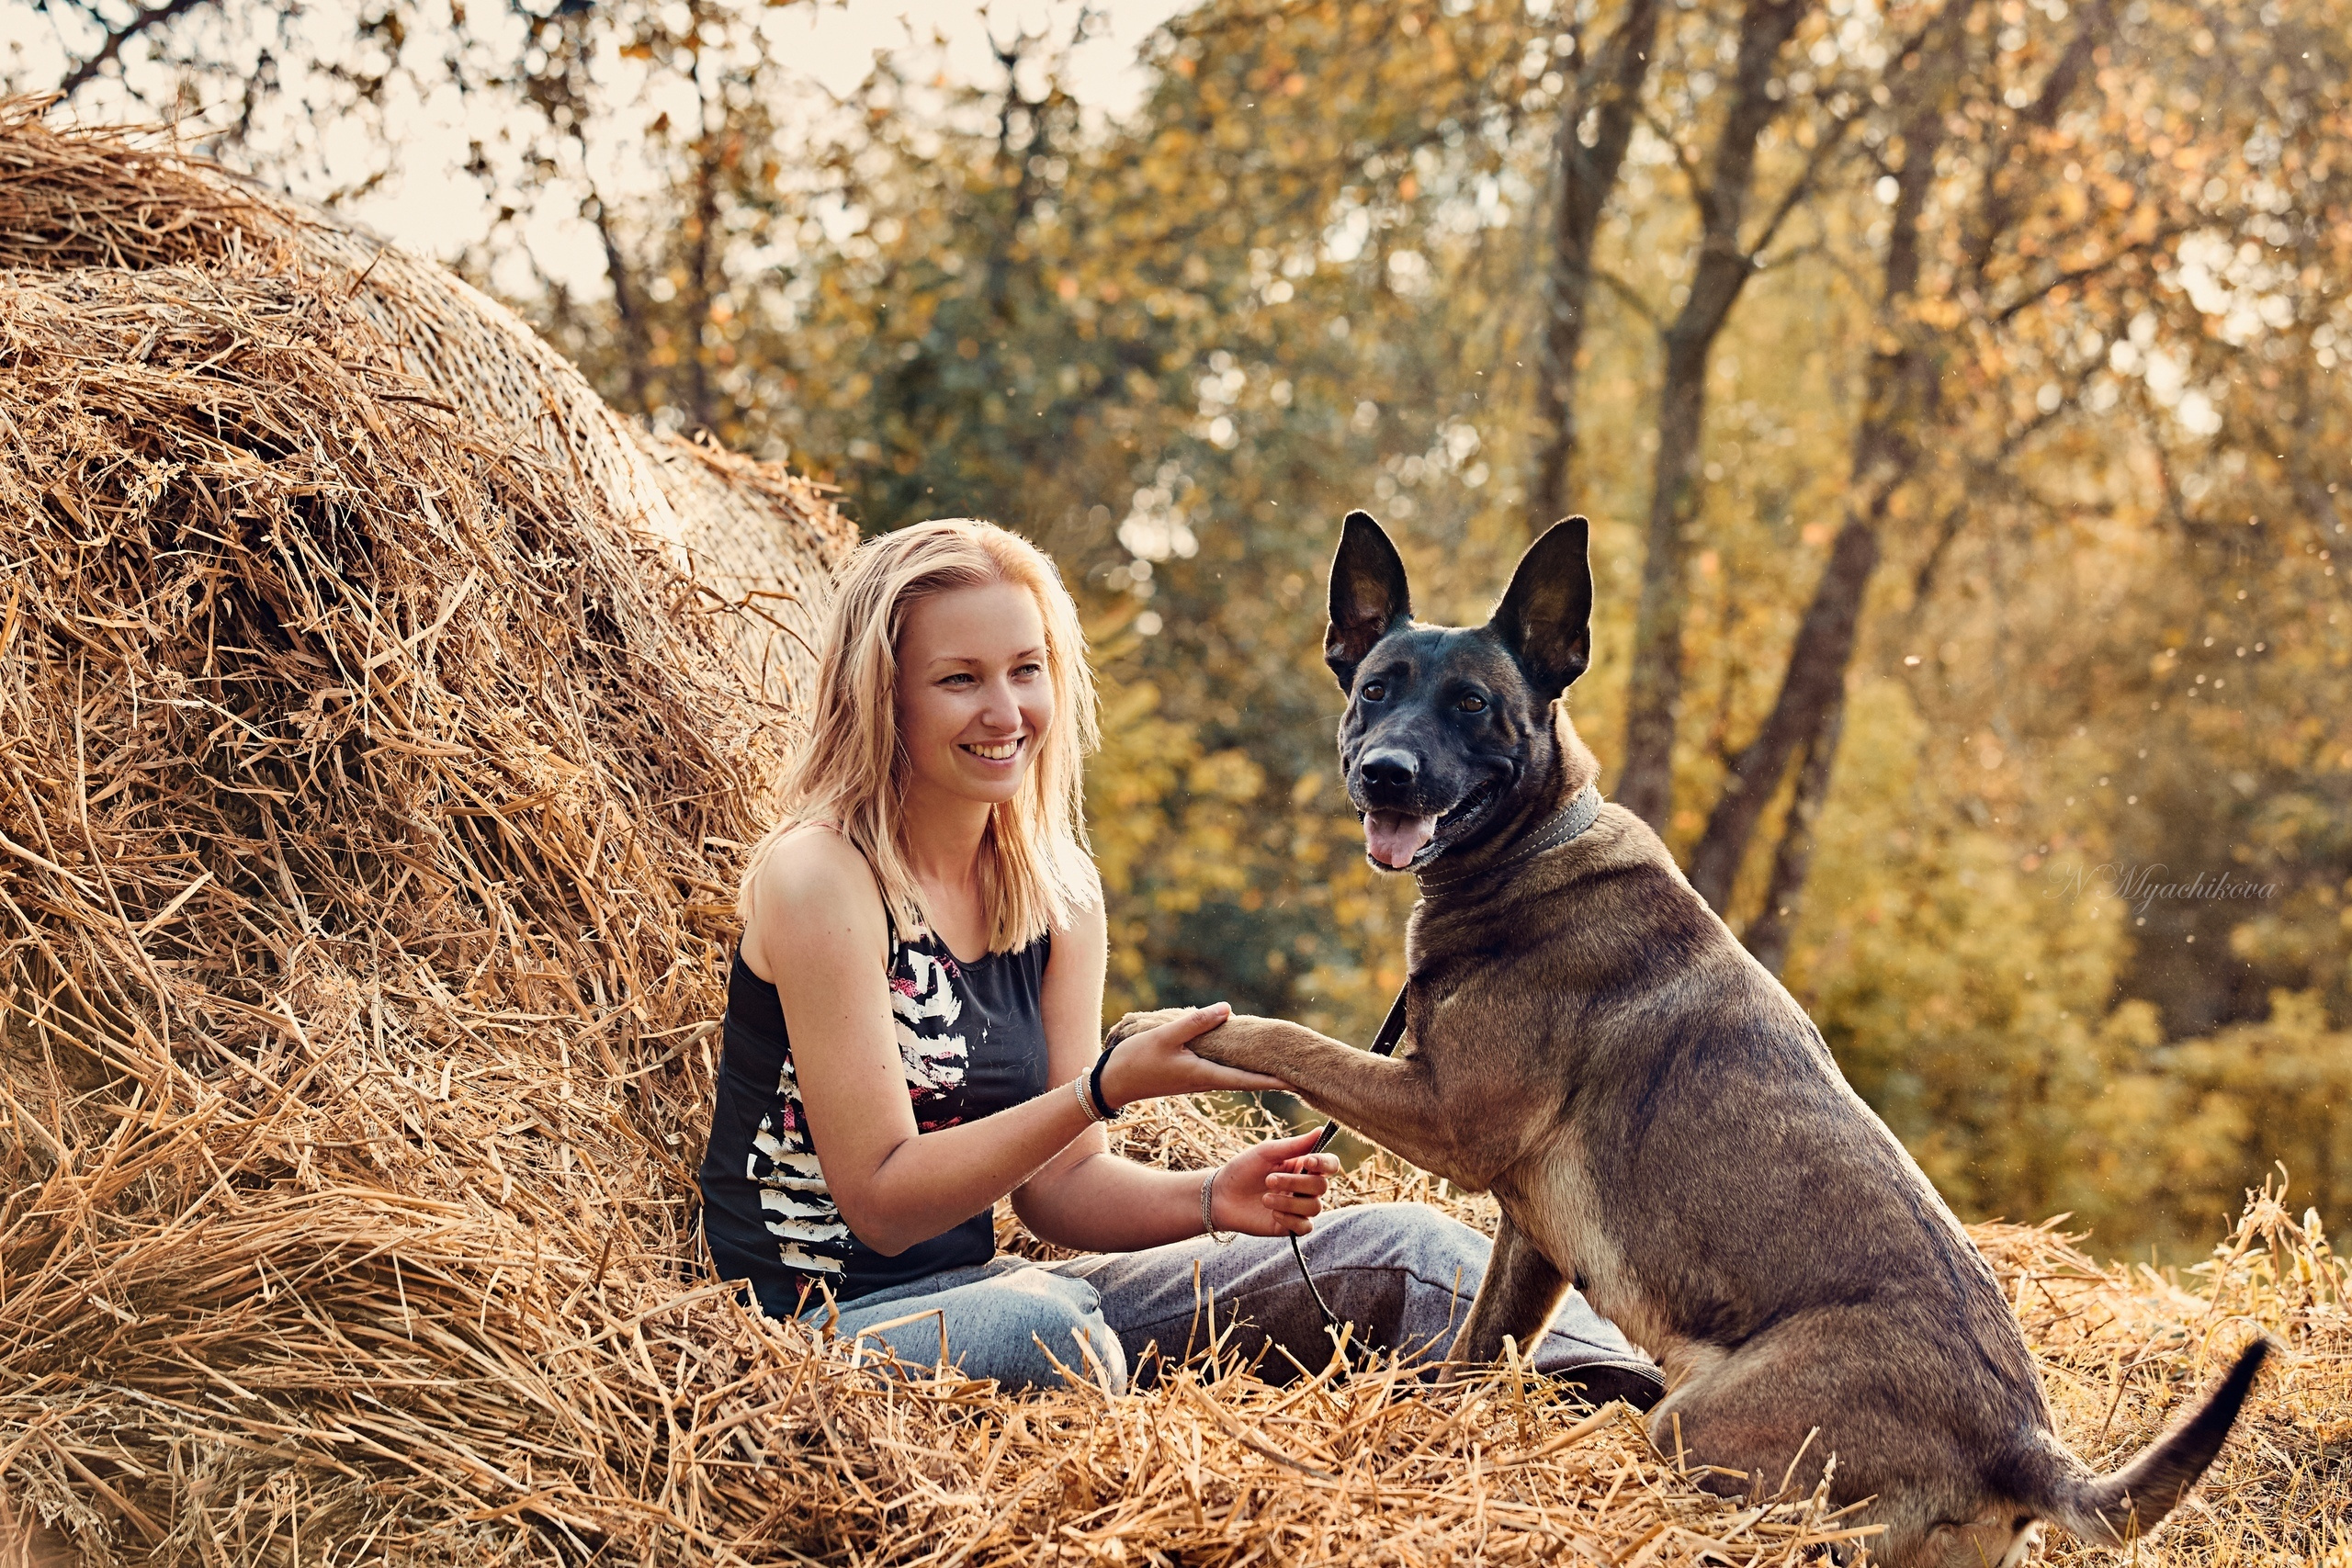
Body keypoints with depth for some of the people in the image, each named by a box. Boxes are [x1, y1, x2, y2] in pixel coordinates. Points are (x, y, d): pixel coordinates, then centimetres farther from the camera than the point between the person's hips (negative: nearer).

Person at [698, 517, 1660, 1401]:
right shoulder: (819, 877, -16)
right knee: (1037, 1327, -42)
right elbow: (880, 1199, -18)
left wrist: (1213, 1200, -15)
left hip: (983, 1291, 7)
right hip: (828, 1320, -6)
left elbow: (1057, 1184, 5)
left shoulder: (1056, 892, 5)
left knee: (1390, 1250, -5)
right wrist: (1110, 1089, -27)